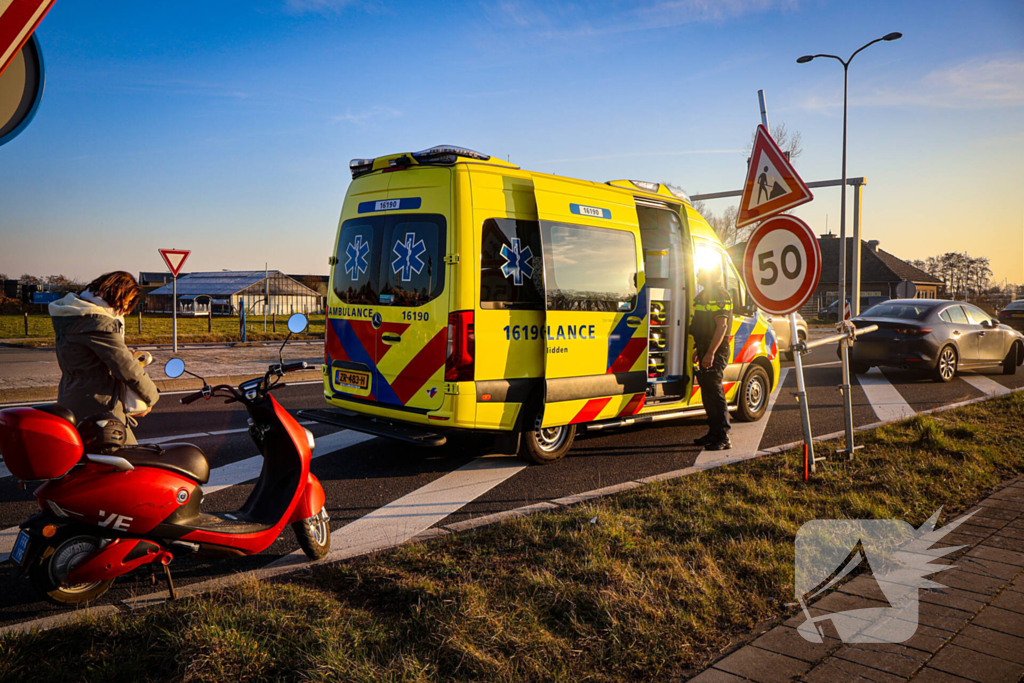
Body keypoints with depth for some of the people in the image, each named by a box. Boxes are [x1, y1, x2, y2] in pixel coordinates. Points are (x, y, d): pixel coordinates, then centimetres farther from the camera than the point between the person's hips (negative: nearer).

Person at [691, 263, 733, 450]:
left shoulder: (720, 295, -14)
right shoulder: (705, 295, 18)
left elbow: (722, 326, -22)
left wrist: (710, 353, -27)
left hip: (715, 351, -10)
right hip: (706, 350, 10)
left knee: (715, 393, -9)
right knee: (707, 393, 14)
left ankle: (723, 438, -6)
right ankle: (714, 433, 23)